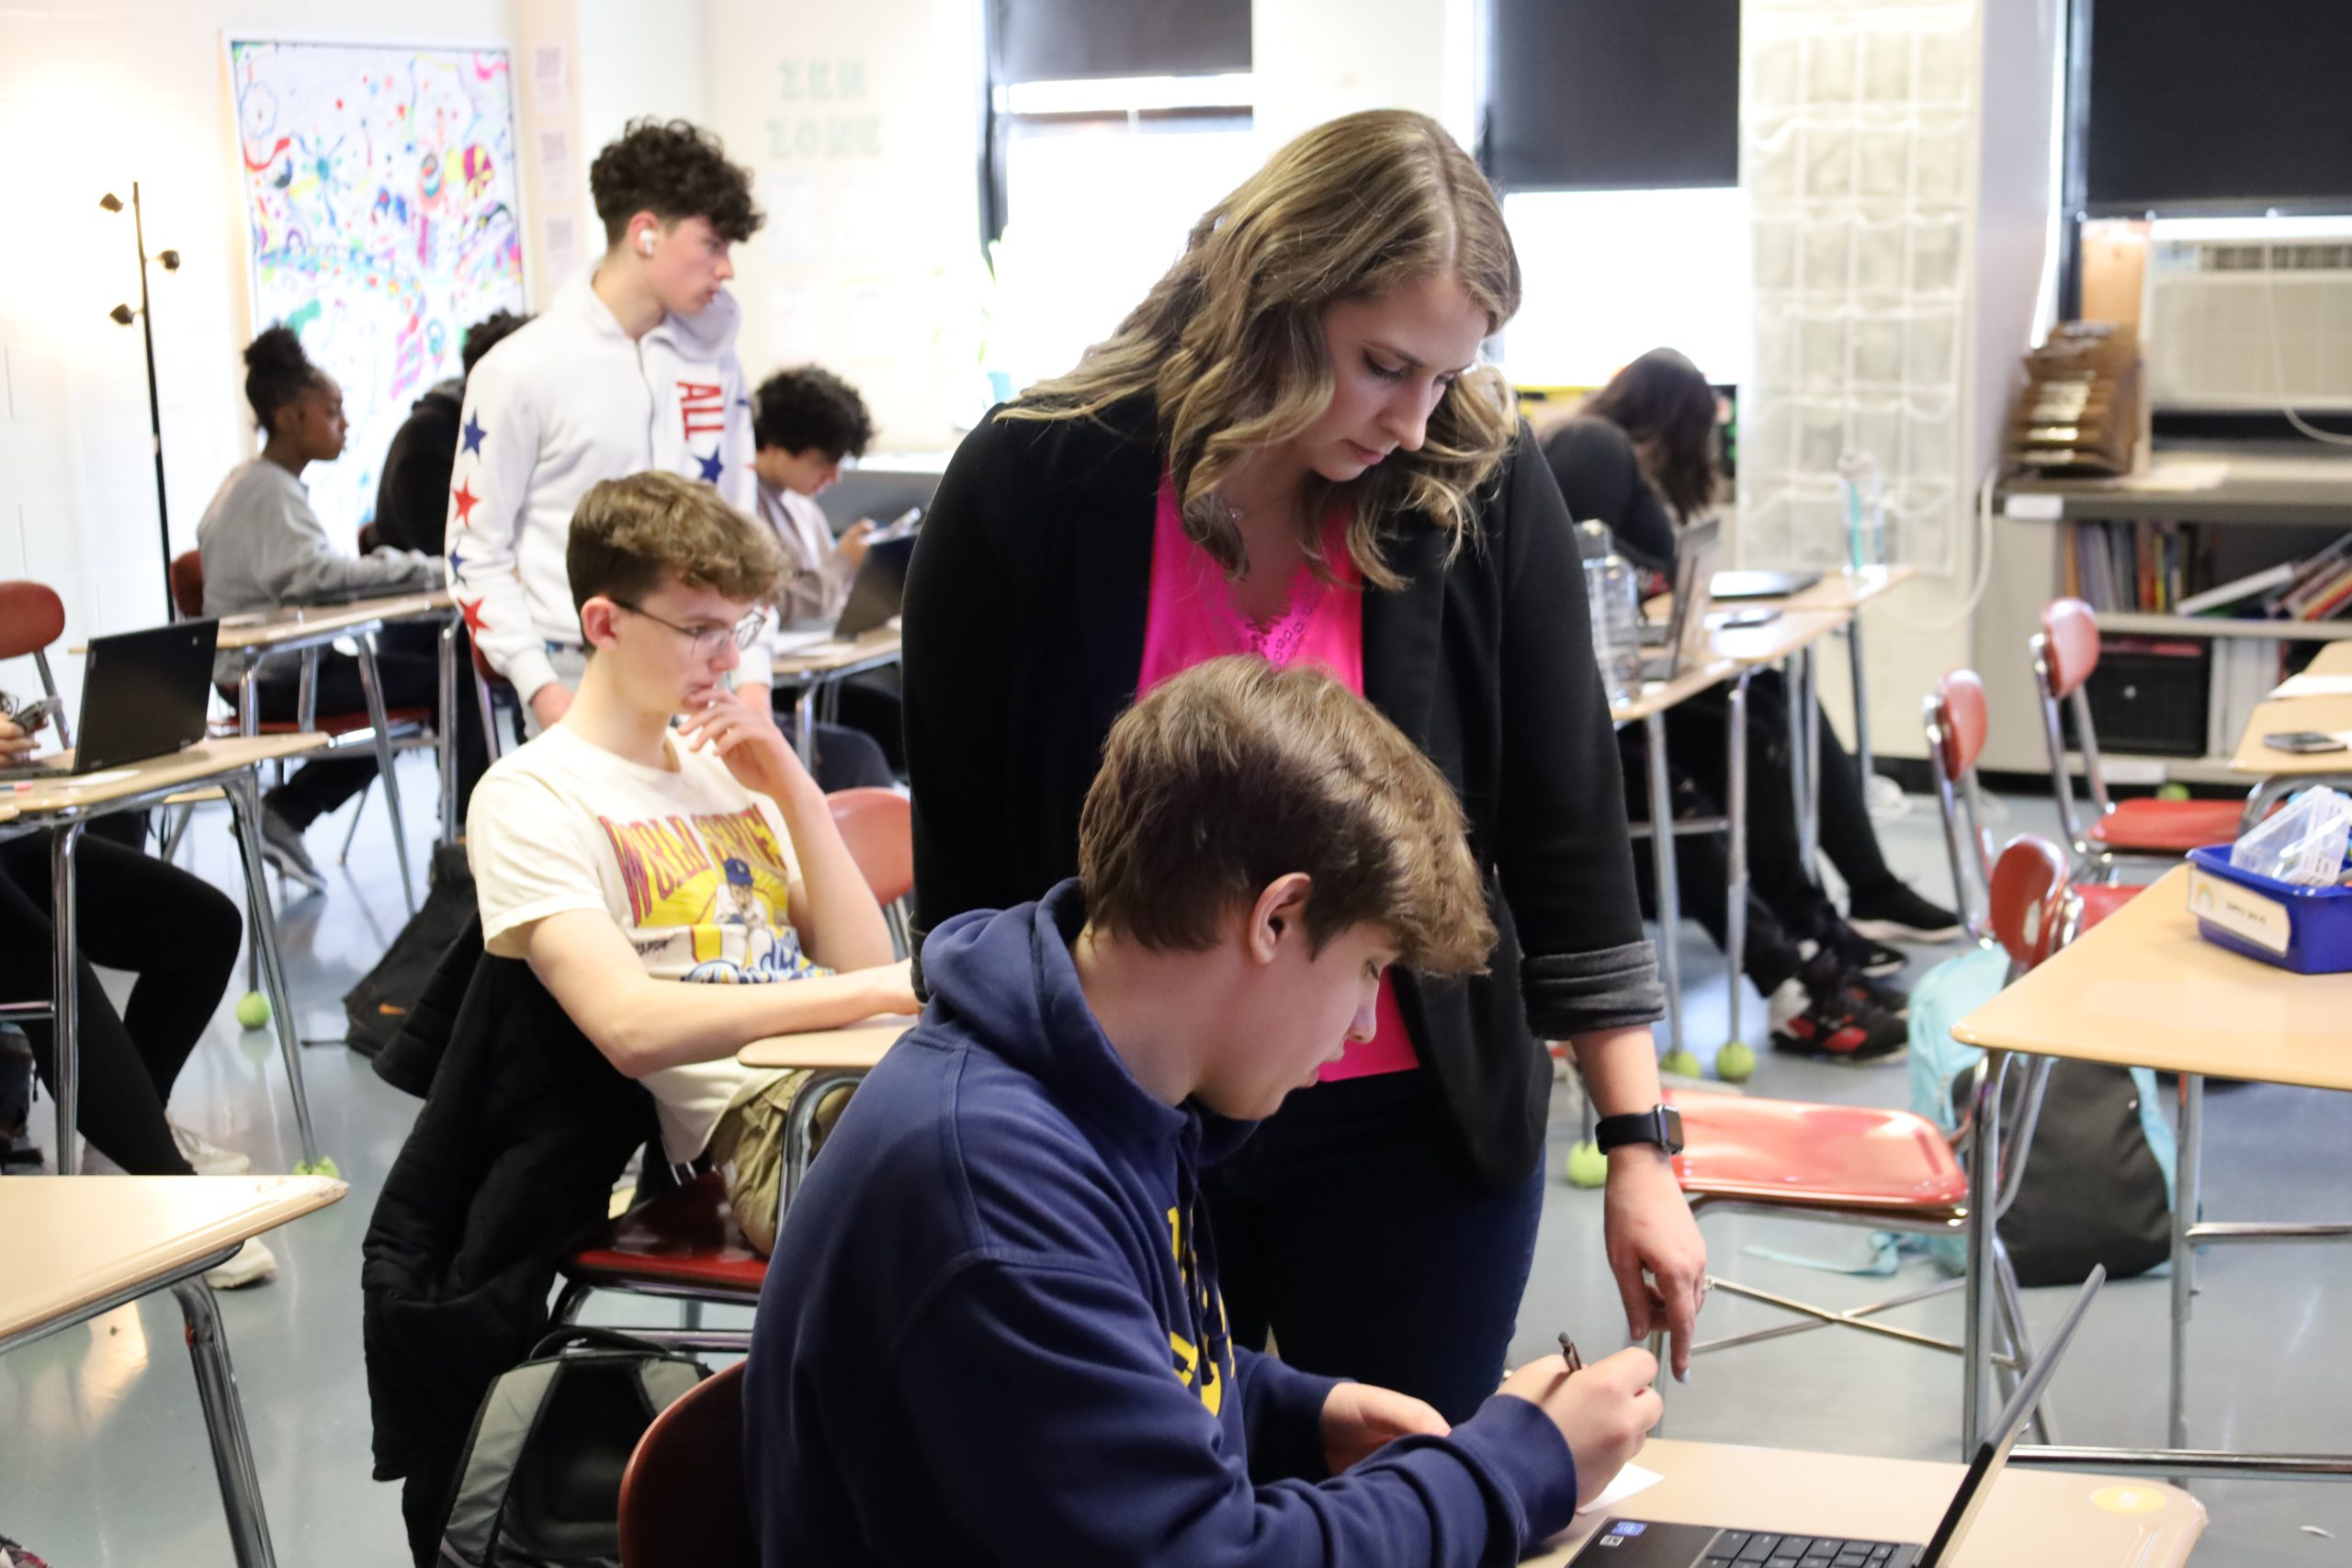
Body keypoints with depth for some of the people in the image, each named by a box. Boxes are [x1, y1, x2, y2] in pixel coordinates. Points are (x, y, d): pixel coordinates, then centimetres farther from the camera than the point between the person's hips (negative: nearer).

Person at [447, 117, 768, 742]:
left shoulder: (711, 354, 9)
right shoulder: (523, 370, -5)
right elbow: (476, 555, -2)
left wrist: (752, 679, 4)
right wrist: (542, 691, -12)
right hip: (581, 685, -4)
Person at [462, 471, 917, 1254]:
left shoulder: (724, 765, 25)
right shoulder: (530, 795, 2)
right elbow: (631, 1027, -15)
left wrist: (791, 787, 8)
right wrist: (880, 988, -19)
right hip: (761, 1120, -7)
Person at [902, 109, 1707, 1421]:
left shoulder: (1483, 490, -8)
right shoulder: (1028, 491, -10)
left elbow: (1567, 827, -3)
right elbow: (962, 856, -1)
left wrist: (1640, 1143, -6)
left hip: (1411, 1135, 0)